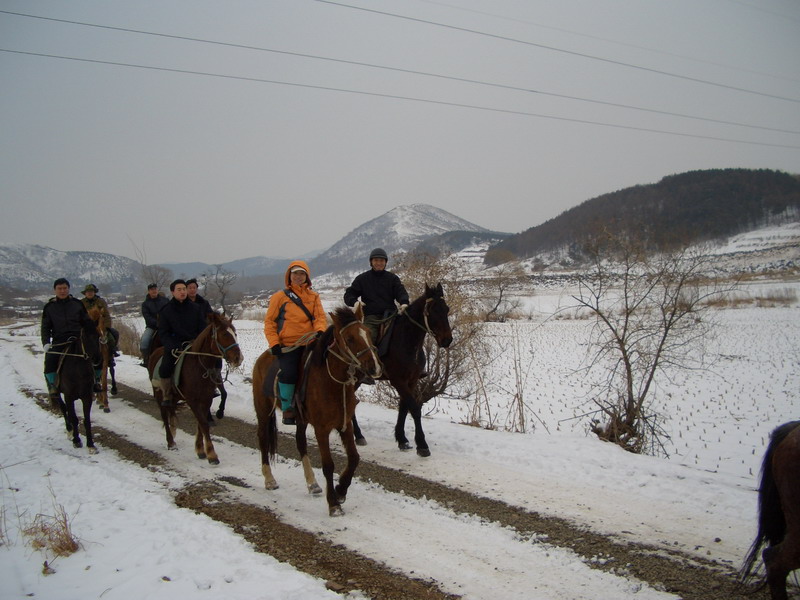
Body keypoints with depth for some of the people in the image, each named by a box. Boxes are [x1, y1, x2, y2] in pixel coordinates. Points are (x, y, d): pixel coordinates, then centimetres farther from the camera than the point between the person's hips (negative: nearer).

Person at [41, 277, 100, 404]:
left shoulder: (77, 304, 9)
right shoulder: (49, 307, 8)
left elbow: (87, 322, 13)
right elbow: (45, 327, 8)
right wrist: (46, 343, -8)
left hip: (78, 338, 1)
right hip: (59, 341, -1)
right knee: (50, 360, -25)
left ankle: (95, 380, 9)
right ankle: (53, 390, -12)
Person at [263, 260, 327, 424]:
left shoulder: (314, 297, 16)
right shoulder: (280, 297, 8)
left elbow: (320, 316, 6)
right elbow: (269, 321, 6)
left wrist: (320, 331, -16)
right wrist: (274, 343, -5)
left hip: (309, 343, 3)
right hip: (287, 346, -3)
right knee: (288, 372, -20)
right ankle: (287, 409, -4)